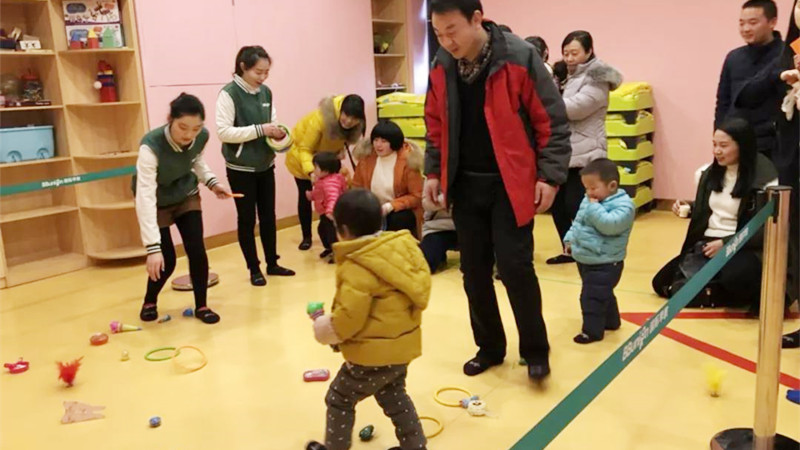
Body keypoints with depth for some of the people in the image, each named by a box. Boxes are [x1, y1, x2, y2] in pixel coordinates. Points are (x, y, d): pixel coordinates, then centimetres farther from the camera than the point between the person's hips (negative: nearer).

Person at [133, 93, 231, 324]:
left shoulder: (202, 137, -22)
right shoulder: (151, 146, -38)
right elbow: (145, 197, -42)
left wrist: (212, 182, -13)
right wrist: (153, 247, -46)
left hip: (186, 195, 4)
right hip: (157, 201, -3)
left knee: (197, 250, -7)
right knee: (166, 260, -5)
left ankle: (201, 306, 13)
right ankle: (149, 302, 26)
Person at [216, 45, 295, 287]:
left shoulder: (266, 92, 3)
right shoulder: (229, 93, -14)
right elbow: (223, 131, -20)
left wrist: (278, 134, -9)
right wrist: (259, 130, -25)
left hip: (265, 166, 5)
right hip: (241, 169, -5)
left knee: (268, 216, 12)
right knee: (247, 219, 5)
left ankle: (272, 263, 25)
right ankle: (254, 269, 16)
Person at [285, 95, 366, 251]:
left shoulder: (355, 124, -23)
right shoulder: (320, 118, -41)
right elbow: (305, 149, -37)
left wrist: (341, 150, -16)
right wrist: (311, 172, -50)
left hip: (325, 155, 4)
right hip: (301, 153, -4)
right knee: (305, 194, 1)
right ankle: (306, 237, 13)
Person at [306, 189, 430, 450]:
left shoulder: (357, 267, -23)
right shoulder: (403, 247, 0)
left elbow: (349, 318, -25)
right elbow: (412, 298, 10)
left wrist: (324, 329, -4)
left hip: (374, 353, -8)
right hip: (402, 344, 8)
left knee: (339, 400, 13)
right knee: (393, 396, 28)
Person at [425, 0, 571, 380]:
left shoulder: (520, 57, -14)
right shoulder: (441, 67, 2)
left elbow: (552, 121, -10)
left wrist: (550, 175, -13)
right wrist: (434, 172, 8)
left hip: (510, 183, -5)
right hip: (465, 185, 5)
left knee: (514, 266, -8)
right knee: (474, 271, 9)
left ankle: (535, 350, 12)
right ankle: (489, 347, 25)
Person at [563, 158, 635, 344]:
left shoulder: (623, 205, -18)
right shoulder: (589, 201, 8)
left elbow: (610, 225, -33)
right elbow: (578, 222, 20)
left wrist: (594, 208, -27)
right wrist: (570, 239, 11)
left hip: (605, 264, -9)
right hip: (585, 259, 9)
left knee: (592, 297, -8)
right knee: (602, 294, 23)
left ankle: (592, 330, 3)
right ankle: (611, 321, 40)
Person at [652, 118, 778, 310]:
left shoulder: (764, 181, -12)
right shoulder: (709, 173, 7)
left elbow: (767, 231, -13)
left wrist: (726, 243, -20)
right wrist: (688, 209, 1)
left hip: (741, 249, -6)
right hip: (705, 245, 6)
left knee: (734, 278, -41)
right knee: (662, 284, -9)